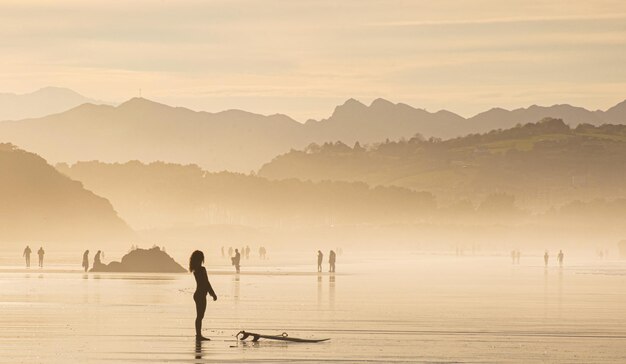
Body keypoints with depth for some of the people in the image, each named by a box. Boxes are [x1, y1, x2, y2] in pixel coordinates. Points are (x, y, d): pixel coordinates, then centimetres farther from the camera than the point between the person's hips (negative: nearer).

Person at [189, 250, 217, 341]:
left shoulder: (196, 269, 10)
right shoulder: (202, 269, -18)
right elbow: (207, 283, -16)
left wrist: (212, 293, 25)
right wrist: (213, 293, -9)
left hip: (198, 295, 9)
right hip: (201, 295, -9)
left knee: (199, 316, 15)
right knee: (200, 316, -5)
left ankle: (199, 335, 21)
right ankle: (199, 335, -2)